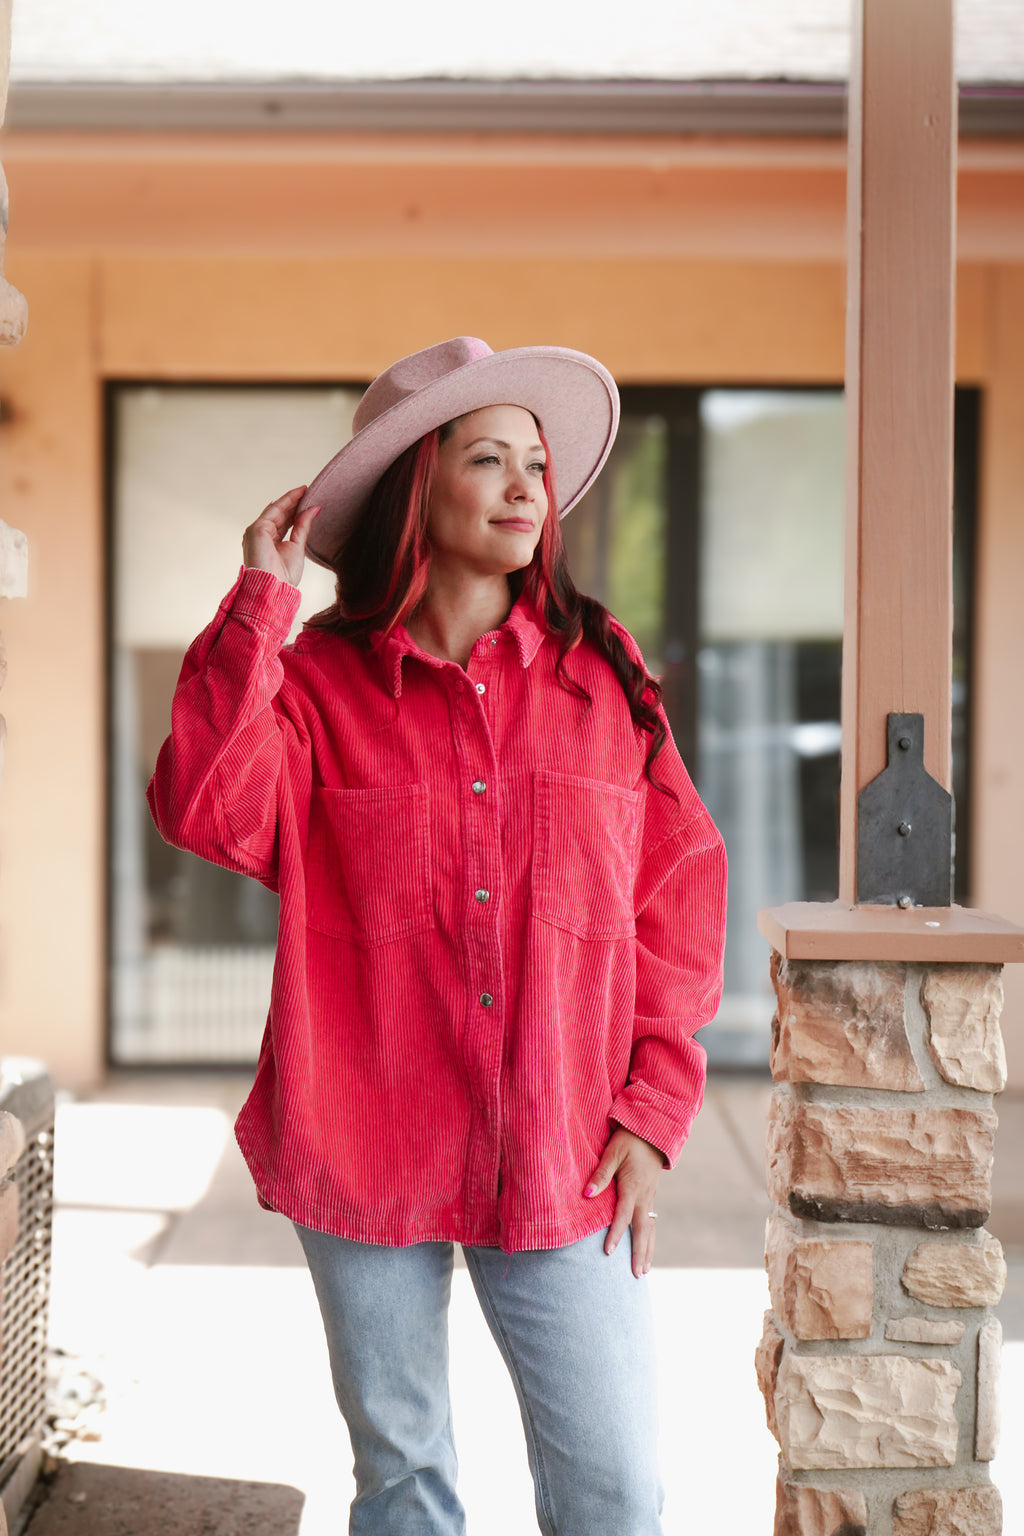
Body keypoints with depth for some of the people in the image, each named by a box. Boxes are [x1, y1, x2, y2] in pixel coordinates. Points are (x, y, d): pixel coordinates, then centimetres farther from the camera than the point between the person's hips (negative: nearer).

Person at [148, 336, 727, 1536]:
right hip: (365, 1156, 0)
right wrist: (259, 601, -15)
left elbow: (680, 894, 4)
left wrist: (652, 1112, -1)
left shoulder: (604, 677, 3)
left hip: (560, 1163, 1)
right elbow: (204, 808, -20)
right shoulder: (317, 681, -2)